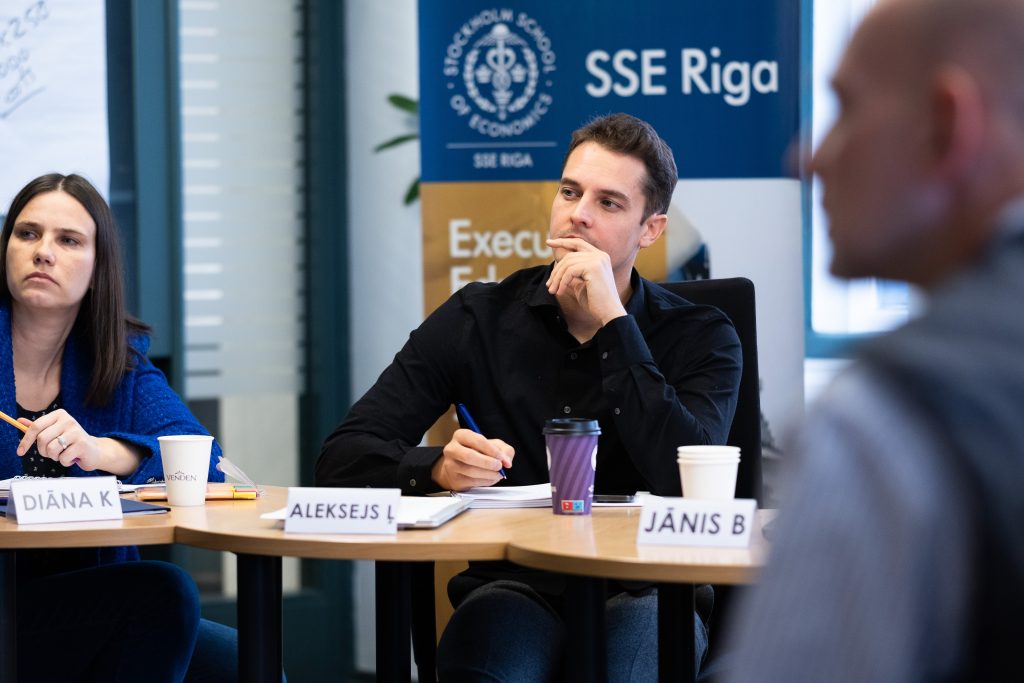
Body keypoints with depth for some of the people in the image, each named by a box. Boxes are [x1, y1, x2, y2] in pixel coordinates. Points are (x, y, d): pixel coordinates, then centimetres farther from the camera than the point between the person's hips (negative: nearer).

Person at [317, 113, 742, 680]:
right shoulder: (479, 320, 7)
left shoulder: (702, 338, 4)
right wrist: (438, 467, -19)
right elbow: (342, 458, 3)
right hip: (515, 586, 0)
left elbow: (688, 482, -16)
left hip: (642, 593, 0)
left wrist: (613, 324, -15)